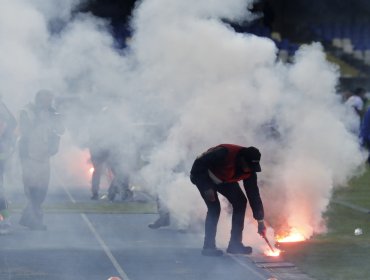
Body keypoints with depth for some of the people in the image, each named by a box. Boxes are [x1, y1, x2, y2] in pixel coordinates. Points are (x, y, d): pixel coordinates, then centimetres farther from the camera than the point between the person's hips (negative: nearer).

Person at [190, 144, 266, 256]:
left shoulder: (249, 169, -19)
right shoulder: (224, 153, -39)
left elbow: (254, 194, -12)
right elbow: (199, 163, -32)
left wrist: (260, 221, -11)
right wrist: (207, 187, -33)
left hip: (223, 179, 7)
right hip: (202, 175, -7)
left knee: (240, 202, -4)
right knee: (214, 207, -22)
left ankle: (235, 244, 3)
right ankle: (208, 246, -14)